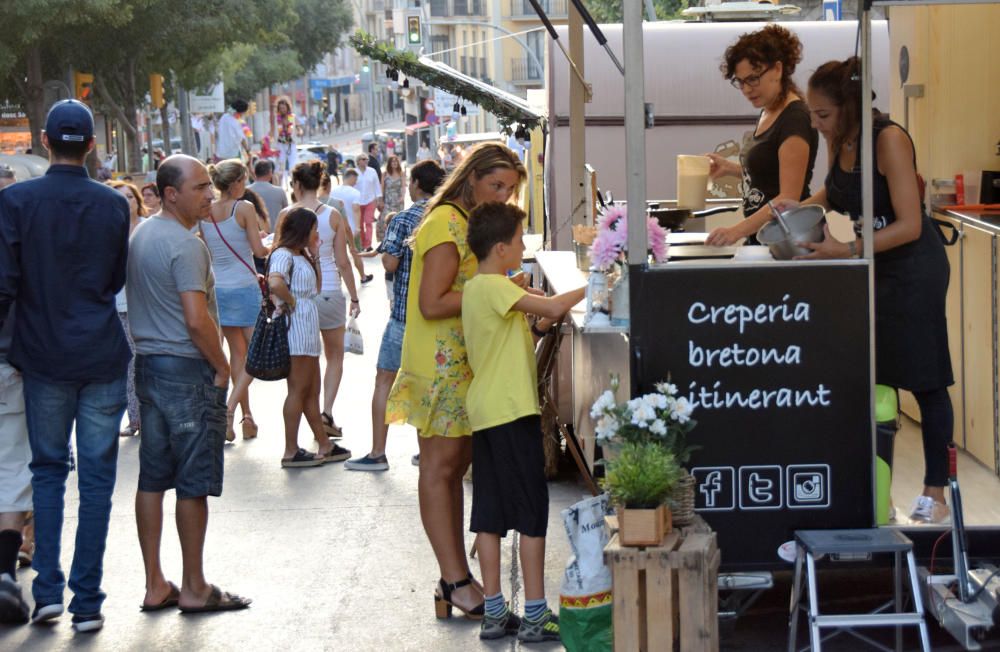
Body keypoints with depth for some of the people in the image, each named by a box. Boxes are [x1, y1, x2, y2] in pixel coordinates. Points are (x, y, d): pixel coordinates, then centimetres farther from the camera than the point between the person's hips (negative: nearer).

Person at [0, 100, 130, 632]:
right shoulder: (113, 205, -1)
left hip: (43, 355, 0)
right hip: (103, 357, 0)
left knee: (47, 469, 14)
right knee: (97, 476, 4)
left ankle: (47, 591, 8)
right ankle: (87, 601, 5)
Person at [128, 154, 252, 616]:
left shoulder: (140, 235, 12)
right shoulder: (185, 245, -17)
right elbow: (197, 320, -23)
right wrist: (222, 367, -9)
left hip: (148, 365, 9)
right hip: (187, 370, -9)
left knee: (152, 478, 10)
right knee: (193, 483, -1)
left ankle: (155, 585, 14)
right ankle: (194, 588, 6)